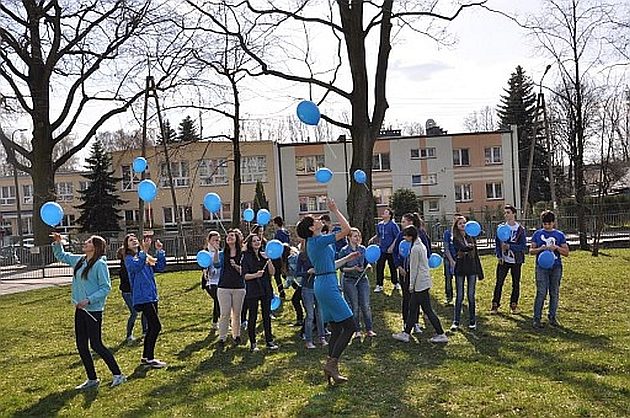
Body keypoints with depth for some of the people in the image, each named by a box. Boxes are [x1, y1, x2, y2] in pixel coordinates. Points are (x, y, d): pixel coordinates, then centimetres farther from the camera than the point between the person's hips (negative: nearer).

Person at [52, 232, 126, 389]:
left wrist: (89, 300, -22)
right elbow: (61, 256, 26)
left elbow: (106, 287, -16)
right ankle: (92, 379, 24)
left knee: (96, 345, -5)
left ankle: (118, 374, 6)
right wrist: (57, 243, 10)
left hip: (93, 310, -8)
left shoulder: (100, 264, -15)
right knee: (81, 345, 11)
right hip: (80, 309, 8)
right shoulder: (79, 260, 8)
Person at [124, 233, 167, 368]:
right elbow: (136, 266, -26)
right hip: (142, 297, -8)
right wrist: (144, 251, -32)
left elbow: (160, 267, 8)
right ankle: (150, 358, -3)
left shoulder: (147, 257, 15)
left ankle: (145, 357, 22)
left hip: (151, 296, 8)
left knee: (152, 327, 12)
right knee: (156, 326, -11)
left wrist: (159, 251, -1)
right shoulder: (129, 258, -5)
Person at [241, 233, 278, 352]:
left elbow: (272, 272, 4)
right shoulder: (246, 257, -3)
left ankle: (269, 340, 19)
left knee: (267, 315, 9)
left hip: (266, 289, 4)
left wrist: (268, 260, -9)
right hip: (252, 291, -4)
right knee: (252, 316, 1)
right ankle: (252, 343, 11)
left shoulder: (264, 255, 9)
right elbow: (245, 275, -9)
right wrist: (256, 275, -26)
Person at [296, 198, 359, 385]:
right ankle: (332, 363, -5)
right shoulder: (320, 240, -13)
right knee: (350, 326, -6)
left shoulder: (313, 243, 16)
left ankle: (331, 368, 15)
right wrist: (335, 211, -6)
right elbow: (346, 229, -14)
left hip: (322, 286, 10)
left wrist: (347, 258, 25)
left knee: (337, 329, 12)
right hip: (328, 286, -10)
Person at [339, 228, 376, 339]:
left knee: (366, 305, 2)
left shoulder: (363, 249, 4)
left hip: (363, 279, 3)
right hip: (350, 281, -3)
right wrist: (353, 269, -21)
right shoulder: (344, 251, -8)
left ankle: (369, 329, 12)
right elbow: (342, 268, -7)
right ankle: (357, 330, 16)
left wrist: (368, 266, -9)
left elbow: (366, 262, 13)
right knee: (354, 307, 3)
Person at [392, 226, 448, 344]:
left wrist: (411, 284, -7)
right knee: (412, 308, 12)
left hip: (420, 283, -10)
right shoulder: (421, 245, 12)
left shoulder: (415, 248, -17)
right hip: (423, 281, 10)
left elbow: (414, 268, -15)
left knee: (427, 310, -1)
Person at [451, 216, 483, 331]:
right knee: (459, 296, 1)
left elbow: (476, 255, 11)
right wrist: (469, 247, -47)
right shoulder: (455, 239, -4)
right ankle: (456, 321, 10)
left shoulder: (471, 237, 8)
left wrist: (479, 271, 10)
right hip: (460, 270, -3)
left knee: (471, 296, 7)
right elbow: (462, 248, -24)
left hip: (472, 269, 3)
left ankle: (472, 321, 17)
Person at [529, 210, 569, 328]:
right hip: (542, 267, -2)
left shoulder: (560, 235, 9)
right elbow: (531, 250, 6)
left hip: (556, 267, 2)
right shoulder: (537, 234, 7)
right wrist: (540, 249, -13)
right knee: (541, 293, -8)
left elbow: (566, 252, 8)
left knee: (555, 293, 7)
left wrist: (556, 248, -10)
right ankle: (537, 318, -3)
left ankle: (552, 318, 19)